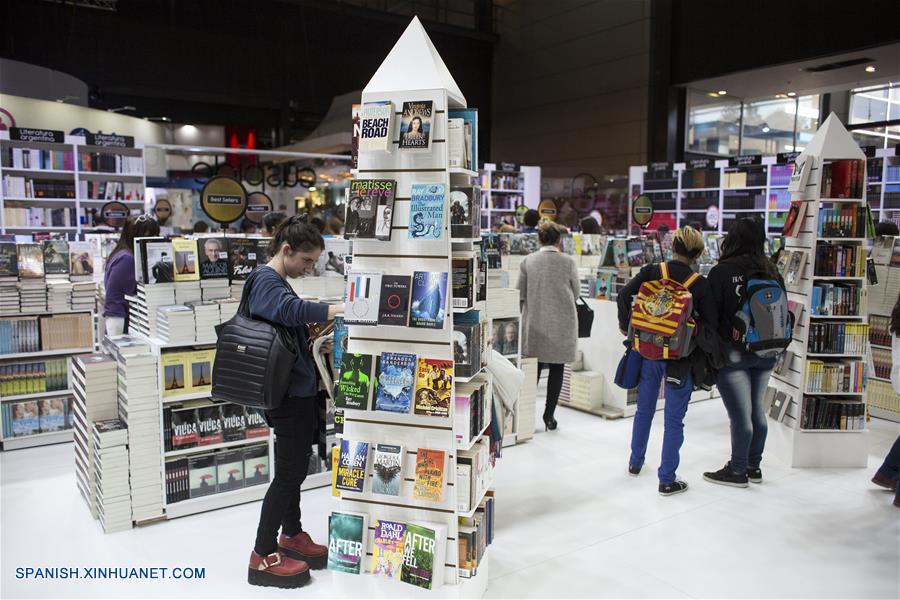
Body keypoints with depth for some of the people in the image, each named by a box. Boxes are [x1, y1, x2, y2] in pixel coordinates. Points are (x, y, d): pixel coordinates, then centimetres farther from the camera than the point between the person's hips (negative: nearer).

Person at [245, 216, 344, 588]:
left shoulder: (276, 283, 17)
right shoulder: (266, 281, -16)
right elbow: (295, 310, -37)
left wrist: (317, 334, 7)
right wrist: (347, 310, -39)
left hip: (296, 390, 10)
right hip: (288, 392, -10)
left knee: (295, 467, 20)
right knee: (288, 472, -2)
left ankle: (292, 535, 35)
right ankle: (263, 555, 10)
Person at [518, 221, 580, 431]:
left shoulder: (528, 261, -5)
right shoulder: (568, 262, -8)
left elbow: (520, 293, 0)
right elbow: (576, 292, 3)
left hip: (535, 323, 2)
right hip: (562, 323, -1)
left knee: (534, 367, 13)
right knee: (556, 369, 9)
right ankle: (549, 416, 12)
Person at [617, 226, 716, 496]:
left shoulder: (653, 272, -4)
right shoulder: (699, 284, -8)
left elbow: (624, 294, -11)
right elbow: (710, 322, -7)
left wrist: (626, 326, 1)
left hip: (648, 350, 3)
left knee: (644, 409, 21)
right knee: (674, 419, 5)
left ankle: (635, 462, 36)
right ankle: (667, 479, 9)